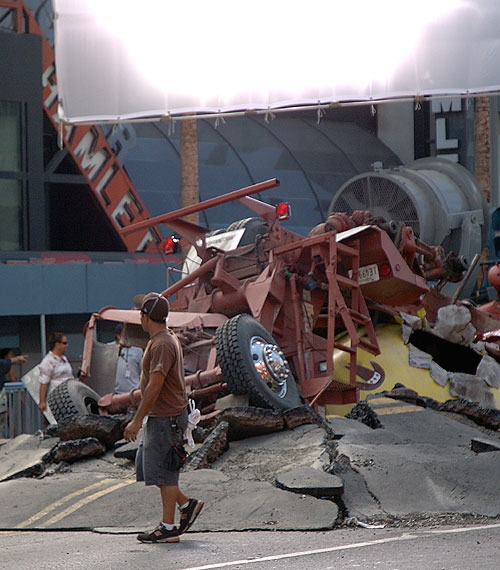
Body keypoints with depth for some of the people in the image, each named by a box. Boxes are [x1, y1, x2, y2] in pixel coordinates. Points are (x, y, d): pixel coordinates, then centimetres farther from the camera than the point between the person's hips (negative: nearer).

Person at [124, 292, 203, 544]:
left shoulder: (162, 345, -20)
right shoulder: (165, 339, 14)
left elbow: (154, 386, -24)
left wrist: (137, 420, -21)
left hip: (165, 419, -10)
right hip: (159, 417, 10)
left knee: (162, 471, -4)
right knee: (145, 466, 14)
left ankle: (168, 528, 3)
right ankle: (186, 504, 19)